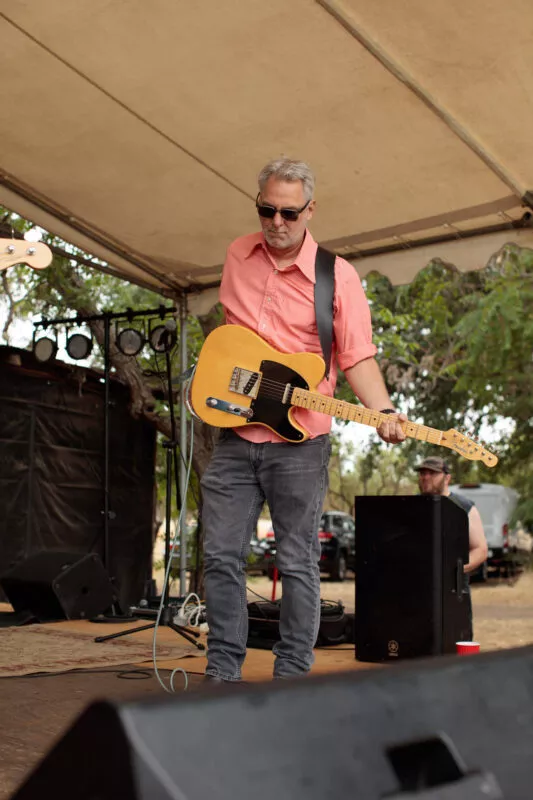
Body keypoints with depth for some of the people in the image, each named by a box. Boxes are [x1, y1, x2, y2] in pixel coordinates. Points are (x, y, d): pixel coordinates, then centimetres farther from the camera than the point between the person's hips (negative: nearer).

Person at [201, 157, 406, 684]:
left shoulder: (337, 276, -6)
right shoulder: (238, 255, 8)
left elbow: (356, 357, -7)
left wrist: (383, 413, -22)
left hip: (299, 442, -4)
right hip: (233, 435, 4)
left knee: (297, 564, 3)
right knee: (221, 556, 5)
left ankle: (291, 678, 14)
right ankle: (222, 673, 16)